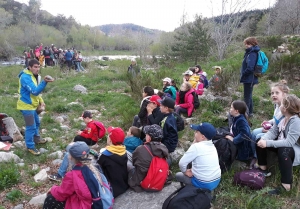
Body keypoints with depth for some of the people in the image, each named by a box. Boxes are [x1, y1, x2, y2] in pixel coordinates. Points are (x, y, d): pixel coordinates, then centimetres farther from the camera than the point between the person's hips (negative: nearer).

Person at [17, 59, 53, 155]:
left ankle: (36, 138, 44)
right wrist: (44, 82, -45)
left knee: (36, 123, 23)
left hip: (32, 104, 10)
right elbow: (35, 91, -34)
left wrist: (41, 101, 6)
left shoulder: (35, 76, 7)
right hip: (26, 105, -10)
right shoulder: (25, 77, -25)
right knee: (31, 126, -3)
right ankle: (30, 146, 10)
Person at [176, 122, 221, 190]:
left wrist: (185, 172, 0)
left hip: (204, 184, -7)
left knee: (178, 175, 12)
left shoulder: (196, 146, -21)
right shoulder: (212, 145, 2)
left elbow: (182, 163, -17)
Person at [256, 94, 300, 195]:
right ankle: (263, 169, 6)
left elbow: (289, 142, -35)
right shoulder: (282, 117, -3)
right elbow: (273, 131, -3)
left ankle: (286, 185, -30)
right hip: (282, 144, 9)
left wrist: (268, 143, -38)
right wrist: (264, 139, -24)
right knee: (260, 142, -3)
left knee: (283, 150, -40)